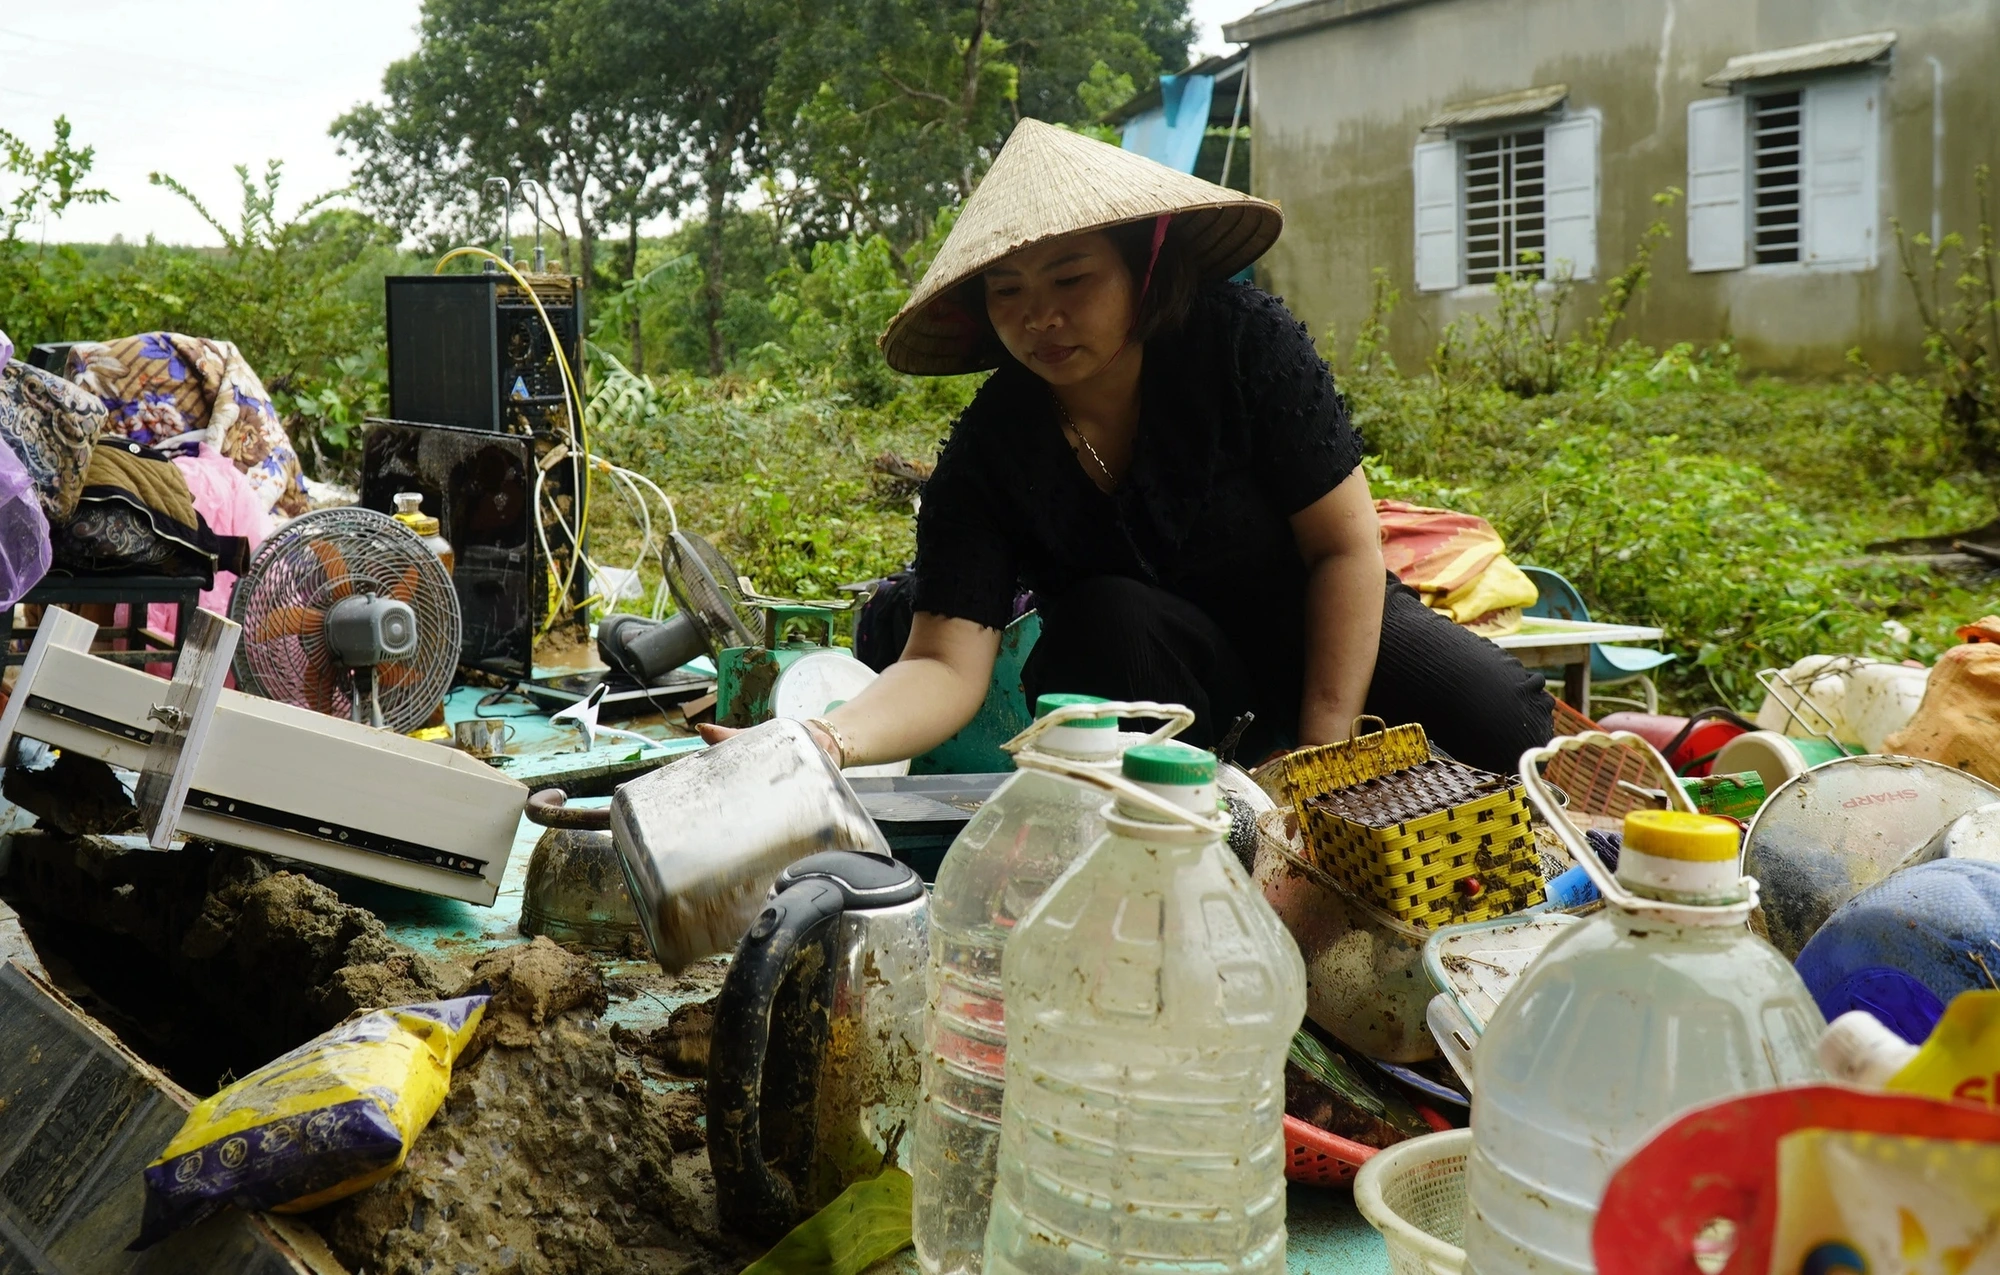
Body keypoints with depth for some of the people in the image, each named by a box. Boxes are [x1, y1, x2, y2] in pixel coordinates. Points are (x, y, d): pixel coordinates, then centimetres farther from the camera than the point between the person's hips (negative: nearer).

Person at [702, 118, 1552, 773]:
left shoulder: (1244, 342, -22)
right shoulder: (988, 455, -20)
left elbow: (1347, 545, -18)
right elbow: (945, 664, -26)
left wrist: (1323, 754, -22)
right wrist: (828, 740, -48)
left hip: (1316, 621, 0)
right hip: (1141, 661, 1)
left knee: (1510, 728, -23)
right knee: (1105, 618, -34)